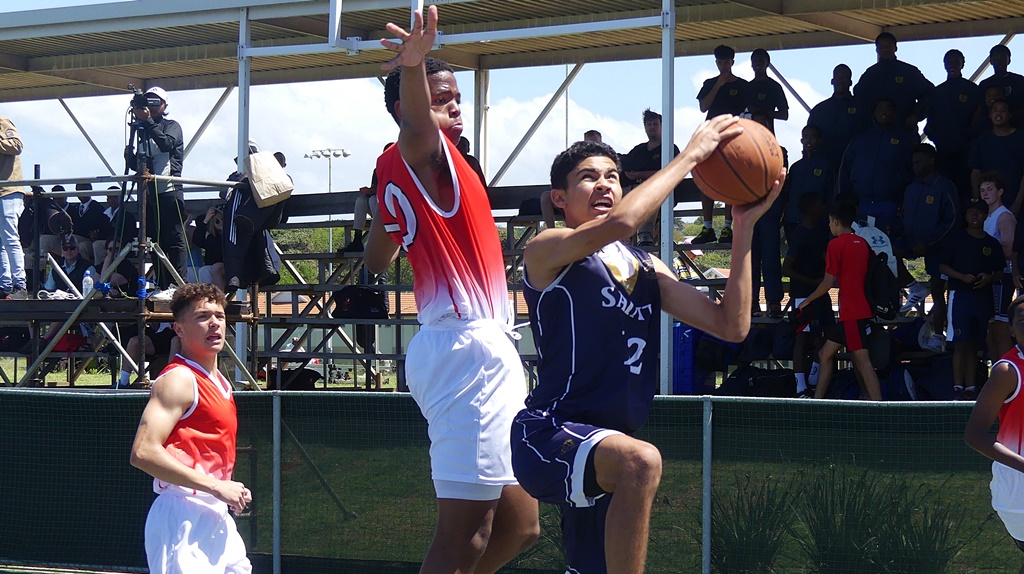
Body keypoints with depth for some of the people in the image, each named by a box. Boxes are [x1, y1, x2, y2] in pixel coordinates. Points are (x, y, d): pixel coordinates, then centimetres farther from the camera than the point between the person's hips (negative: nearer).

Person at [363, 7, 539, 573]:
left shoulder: (395, 168, 17)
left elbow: (375, 261, 30)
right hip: (469, 346, -10)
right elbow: (415, 127, -34)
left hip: (474, 346, 10)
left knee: (518, 521, 13)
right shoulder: (425, 154, -8)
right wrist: (414, 66, -54)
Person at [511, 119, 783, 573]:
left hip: (604, 458, 8)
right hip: (547, 436, -8)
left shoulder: (647, 268, 18)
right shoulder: (547, 251, -3)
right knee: (641, 461, -37)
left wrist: (744, 227, 2)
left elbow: (731, 326, 8)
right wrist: (691, 155, -15)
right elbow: (620, 222, -25)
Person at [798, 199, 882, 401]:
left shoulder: (836, 244, -9)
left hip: (852, 314, -9)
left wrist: (808, 300, 5)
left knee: (862, 361, -11)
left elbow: (828, 282, -9)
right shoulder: (862, 243, 12)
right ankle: (817, 401, 16)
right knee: (826, 354, 15)